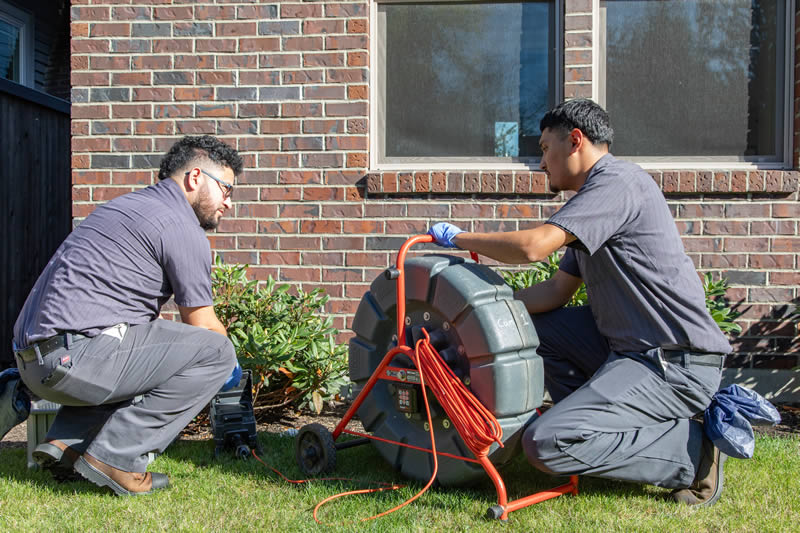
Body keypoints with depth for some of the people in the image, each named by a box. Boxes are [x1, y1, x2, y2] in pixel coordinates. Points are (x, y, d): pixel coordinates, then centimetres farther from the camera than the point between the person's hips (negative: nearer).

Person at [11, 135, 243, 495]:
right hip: (76, 355, -10)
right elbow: (203, 326, 0)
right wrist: (230, 358, 20)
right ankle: (115, 456, -8)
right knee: (215, 352, -6)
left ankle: (68, 440, 15)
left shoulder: (127, 206, 24)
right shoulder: (181, 226, -5)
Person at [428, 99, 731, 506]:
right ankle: (596, 431, 10)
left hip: (674, 365, -10)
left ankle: (691, 450, -7)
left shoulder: (619, 181, -13)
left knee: (546, 444, -20)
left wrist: (457, 237, -8)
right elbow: (556, 291, 17)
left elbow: (533, 246, -23)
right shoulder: (596, 196, 19)